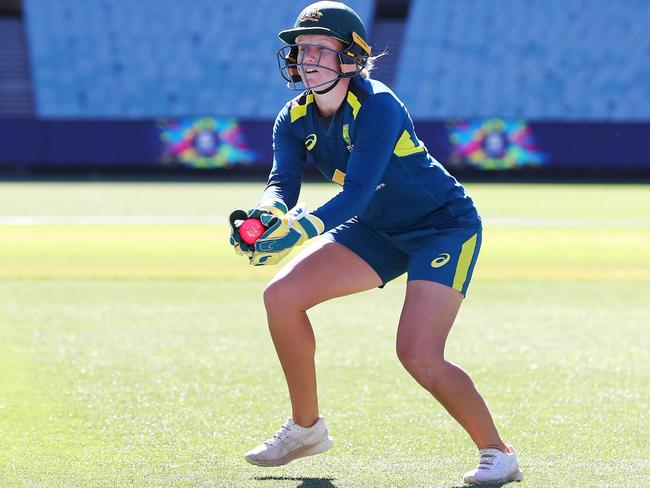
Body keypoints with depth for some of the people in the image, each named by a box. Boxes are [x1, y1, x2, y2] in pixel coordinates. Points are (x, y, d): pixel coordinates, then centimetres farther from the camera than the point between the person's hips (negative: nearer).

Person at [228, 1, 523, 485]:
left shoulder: (377, 106, -28)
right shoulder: (295, 118, -6)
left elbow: (357, 192, -37)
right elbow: (283, 181, -18)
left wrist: (300, 229, -52)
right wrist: (268, 213, -42)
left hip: (445, 225, -7)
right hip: (378, 230, 8)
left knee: (419, 355, -23)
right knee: (283, 295, -4)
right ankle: (306, 427, 11)